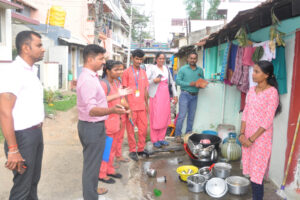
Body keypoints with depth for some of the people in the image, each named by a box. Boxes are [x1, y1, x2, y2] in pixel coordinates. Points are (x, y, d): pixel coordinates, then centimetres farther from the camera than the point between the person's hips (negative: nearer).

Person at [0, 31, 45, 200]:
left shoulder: (32, 71, 11)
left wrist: (38, 132, 15)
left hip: (36, 133, 8)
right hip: (22, 136, -8)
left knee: (34, 181, 20)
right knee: (22, 186, 5)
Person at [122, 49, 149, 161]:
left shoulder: (143, 72, 12)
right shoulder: (127, 72, -3)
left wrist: (146, 104, 12)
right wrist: (127, 105, -11)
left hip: (141, 106, 5)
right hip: (131, 106, -5)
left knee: (143, 128, 8)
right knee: (130, 129, 3)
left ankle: (141, 149, 21)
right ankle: (132, 151, 15)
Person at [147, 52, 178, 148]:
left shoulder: (167, 69, 14)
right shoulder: (151, 68, -2)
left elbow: (172, 82, 18)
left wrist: (175, 95, 13)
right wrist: (154, 80, -23)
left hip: (166, 96, 5)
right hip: (156, 96, -5)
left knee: (165, 118, 8)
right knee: (155, 118, -3)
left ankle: (161, 138, 19)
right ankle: (154, 140, 8)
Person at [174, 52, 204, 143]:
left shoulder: (200, 70, 11)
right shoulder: (183, 69, -1)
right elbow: (178, 81, -9)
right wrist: (189, 84, -17)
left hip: (195, 95, 5)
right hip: (185, 95, -4)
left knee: (191, 116, 10)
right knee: (182, 115, -7)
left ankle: (188, 133, 21)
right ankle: (178, 135, 1)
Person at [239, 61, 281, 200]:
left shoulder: (272, 92, -13)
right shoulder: (251, 90, 6)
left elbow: (268, 121, -16)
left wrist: (252, 139, -14)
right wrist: (242, 134, -1)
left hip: (261, 137, -6)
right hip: (248, 136, 6)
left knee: (257, 173, 0)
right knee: (250, 170, 12)